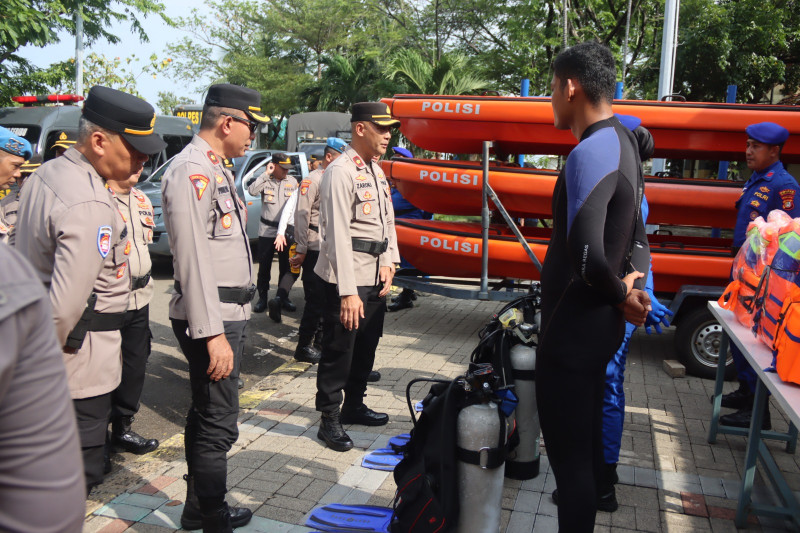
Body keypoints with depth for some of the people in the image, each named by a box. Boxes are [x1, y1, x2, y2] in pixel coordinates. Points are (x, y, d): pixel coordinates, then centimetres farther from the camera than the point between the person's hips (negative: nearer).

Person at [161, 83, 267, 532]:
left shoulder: (217, 169, 16)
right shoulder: (191, 171, -16)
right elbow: (193, 260, -22)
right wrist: (213, 334, -24)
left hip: (229, 313, 10)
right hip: (211, 319, -10)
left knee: (207, 415, 19)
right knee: (219, 424, -4)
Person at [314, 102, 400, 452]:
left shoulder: (376, 171, 14)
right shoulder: (341, 172, -15)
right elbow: (338, 235, -21)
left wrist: (389, 263, 2)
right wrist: (348, 292, -24)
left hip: (375, 278, 9)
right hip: (347, 281, -9)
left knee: (366, 346, 19)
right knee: (338, 351, 2)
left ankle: (353, 405, 36)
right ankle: (329, 420, 16)